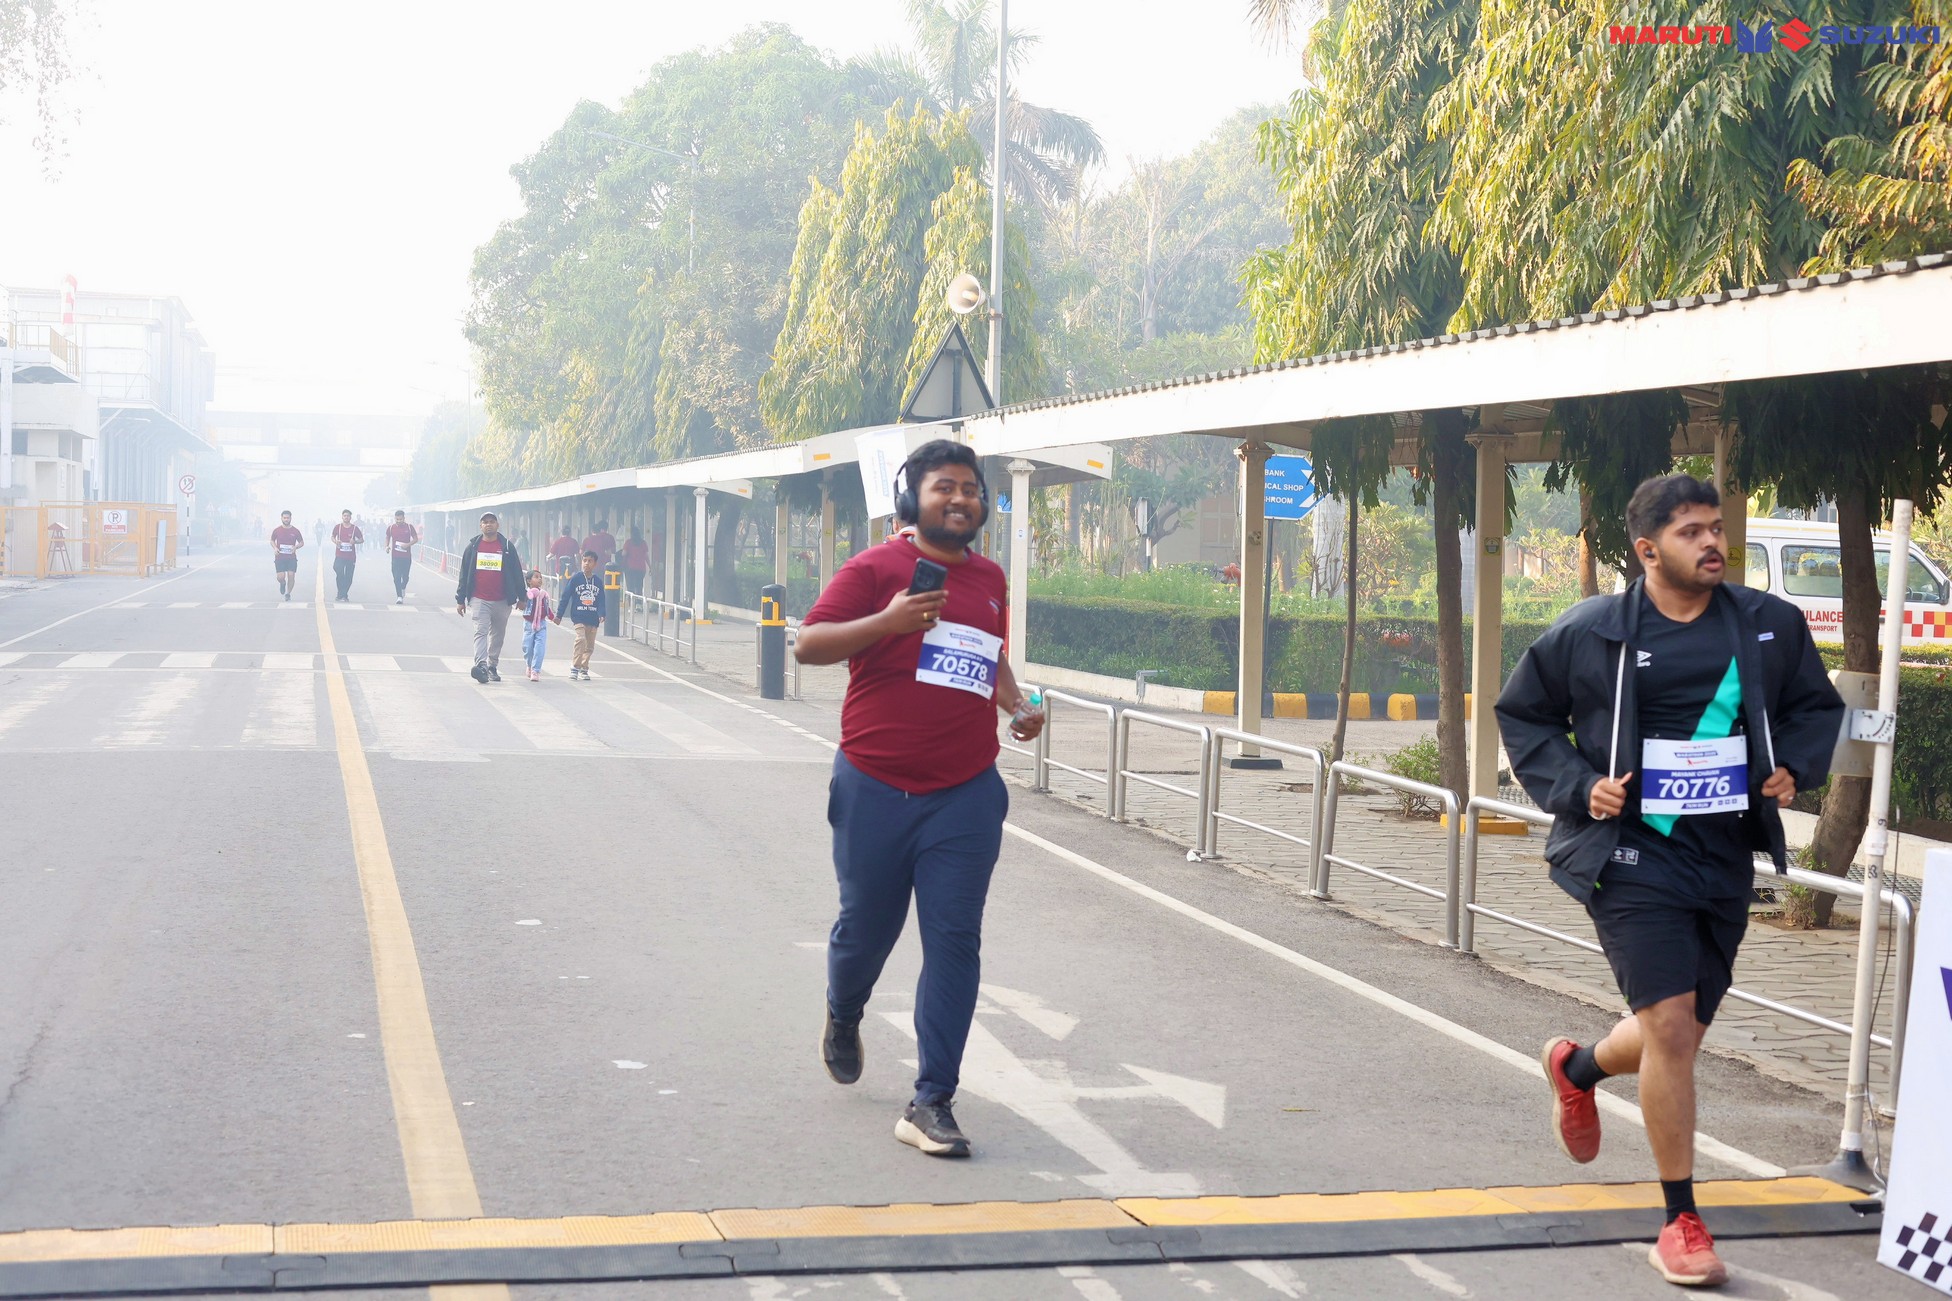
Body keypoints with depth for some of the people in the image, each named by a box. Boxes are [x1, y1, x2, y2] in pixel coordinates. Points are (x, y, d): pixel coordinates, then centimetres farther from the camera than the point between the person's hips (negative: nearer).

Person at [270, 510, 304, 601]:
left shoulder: (295, 531, 1)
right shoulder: (277, 530, 2)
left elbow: (302, 543, 9)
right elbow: (272, 541, 15)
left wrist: (295, 547, -11)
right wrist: (275, 548, -6)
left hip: (291, 558, 0)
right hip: (280, 557, 0)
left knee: (291, 576, -8)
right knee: (280, 577, -9)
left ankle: (288, 593, 12)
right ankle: (283, 584, 28)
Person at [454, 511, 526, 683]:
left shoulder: (507, 547, 4)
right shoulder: (473, 546, 5)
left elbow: (517, 573, 8)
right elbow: (464, 574, 9)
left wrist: (521, 597, 7)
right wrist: (460, 599, 6)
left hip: (502, 601, 1)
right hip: (479, 599, -1)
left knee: (498, 635, 11)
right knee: (481, 631, -15)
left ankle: (492, 666, 23)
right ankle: (481, 665, -27)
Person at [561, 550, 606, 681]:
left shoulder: (598, 581, 7)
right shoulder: (575, 579, -2)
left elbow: (601, 600, 9)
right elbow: (565, 597, 1)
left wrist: (601, 614, -7)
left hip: (593, 619, 4)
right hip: (578, 617, -4)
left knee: (590, 645, 6)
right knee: (581, 639, -20)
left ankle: (584, 669, 18)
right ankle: (574, 668, -13)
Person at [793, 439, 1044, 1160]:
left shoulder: (989, 579, 12)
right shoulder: (876, 568, -5)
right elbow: (809, 644, -10)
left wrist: (1018, 707, 12)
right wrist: (888, 621, -22)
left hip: (965, 795, 3)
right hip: (875, 791, -3)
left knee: (954, 941, -5)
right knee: (865, 927, 12)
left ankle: (931, 1105, -1)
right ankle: (844, 1017, 47)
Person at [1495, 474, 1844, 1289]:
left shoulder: (1769, 626, 3)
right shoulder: (1591, 632, -6)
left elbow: (1816, 704, 19)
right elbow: (1521, 713, 7)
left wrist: (1795, 768, 0)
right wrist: (1574, 786, -6)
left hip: (1725, 859, 5)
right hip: (1633, 854, -4)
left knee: (1682, 1036, 13)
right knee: (1670, 1025, -13)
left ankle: (1577, 1067, 48)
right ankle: (1681, 1222, 0)